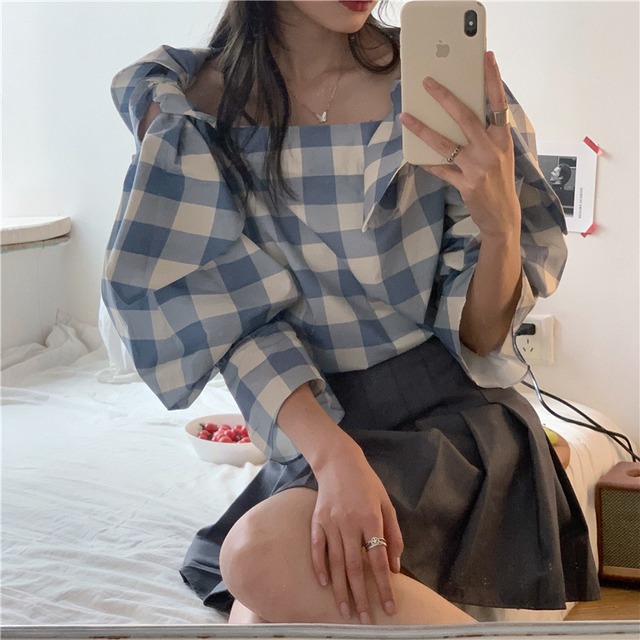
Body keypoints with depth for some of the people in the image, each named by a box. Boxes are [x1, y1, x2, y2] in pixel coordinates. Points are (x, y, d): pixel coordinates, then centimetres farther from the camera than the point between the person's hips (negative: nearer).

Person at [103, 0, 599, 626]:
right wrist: (332, 454, -25)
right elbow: (235, 316, -9)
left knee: (266, 557, -30)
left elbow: (479, 336, -6)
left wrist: (501, 224, -27)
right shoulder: (195, 104, -5)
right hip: (314, 425, 3)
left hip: (448, 408, -3)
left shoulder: (439, 82, -9)